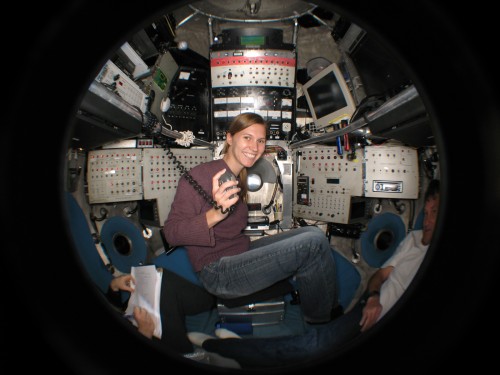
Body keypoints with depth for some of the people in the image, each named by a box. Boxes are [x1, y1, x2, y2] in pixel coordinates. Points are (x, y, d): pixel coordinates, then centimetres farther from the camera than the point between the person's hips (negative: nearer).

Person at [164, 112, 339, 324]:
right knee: (314, 242, -18)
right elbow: (170, 233, -18)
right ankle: (323, 318, 7)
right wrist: (215, 214, -33)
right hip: (217, 273, -9)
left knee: (313, 234, -7)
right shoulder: (200, 175, -14)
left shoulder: (238, 177, 12)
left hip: (242, 254, 9)